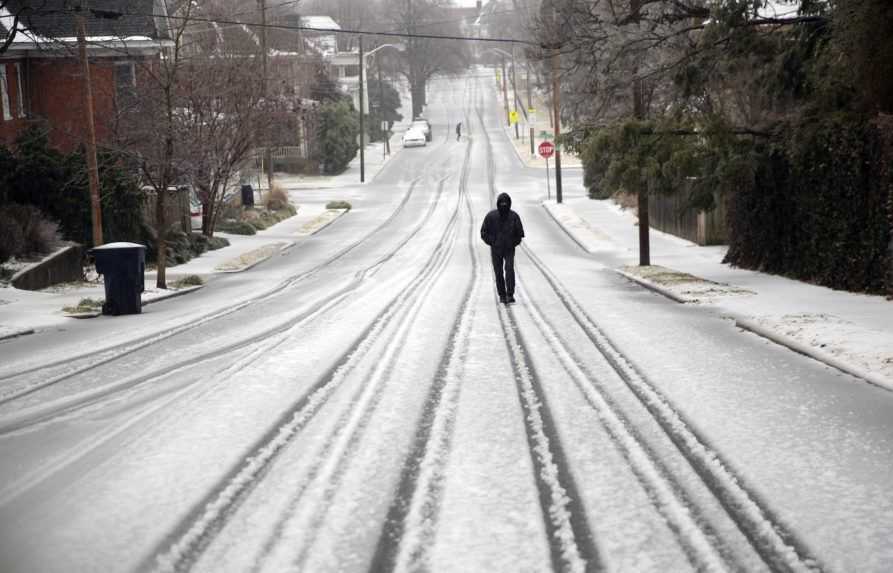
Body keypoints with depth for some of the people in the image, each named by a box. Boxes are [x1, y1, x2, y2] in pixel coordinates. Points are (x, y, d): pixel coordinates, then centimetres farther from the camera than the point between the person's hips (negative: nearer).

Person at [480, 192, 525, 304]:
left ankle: (510, 295, -20)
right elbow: (484, 232, 2)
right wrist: (492, 242, -8)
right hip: (495, 250, 1)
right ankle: (502, 295, 16)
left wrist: (513, 243, -4)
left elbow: (520, 233, 8)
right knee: (498, 273, 3)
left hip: (509, 249, -1)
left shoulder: (514, 216, -4)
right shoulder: (491, 216, -5)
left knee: (509, 269, -18)